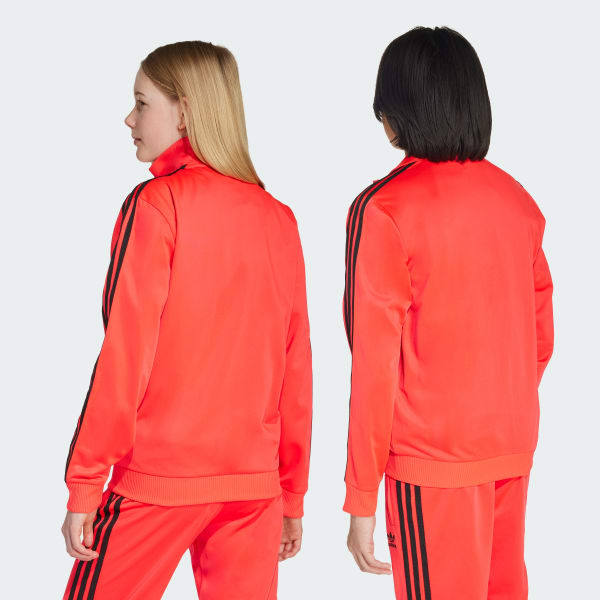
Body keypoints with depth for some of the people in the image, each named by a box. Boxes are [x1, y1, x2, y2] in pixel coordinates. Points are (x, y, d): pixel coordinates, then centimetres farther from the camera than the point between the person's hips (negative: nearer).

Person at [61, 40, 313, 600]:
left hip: (157, 479, -5)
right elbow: (295, 369, 8)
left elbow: (124, 356, -11)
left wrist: (82, 487, -6)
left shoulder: (156, 203, -8)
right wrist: (293, 496, 15)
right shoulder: (279, 219, 6)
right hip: (255, 484, 5)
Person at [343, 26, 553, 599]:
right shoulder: (516, 198, 5)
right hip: (514, 448, 6)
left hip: (431, 457, -6)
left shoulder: (383, 209, -13)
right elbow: (541, 338, 10)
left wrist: (361, 499, -9)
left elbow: (375, 362, -14)